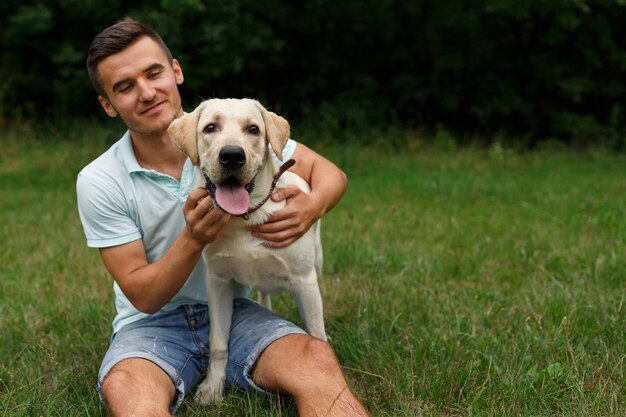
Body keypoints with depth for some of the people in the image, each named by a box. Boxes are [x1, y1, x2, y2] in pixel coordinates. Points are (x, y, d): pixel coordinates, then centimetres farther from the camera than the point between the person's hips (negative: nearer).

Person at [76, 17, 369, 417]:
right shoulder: (98, 182, -9)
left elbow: (330, 172, 1)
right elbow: (143, 296, -9)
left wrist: (314, 205, -23)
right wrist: (194, 239, -27)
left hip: (233, 309, 1)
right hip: (152, 324, -1)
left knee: (317, 359, -31)